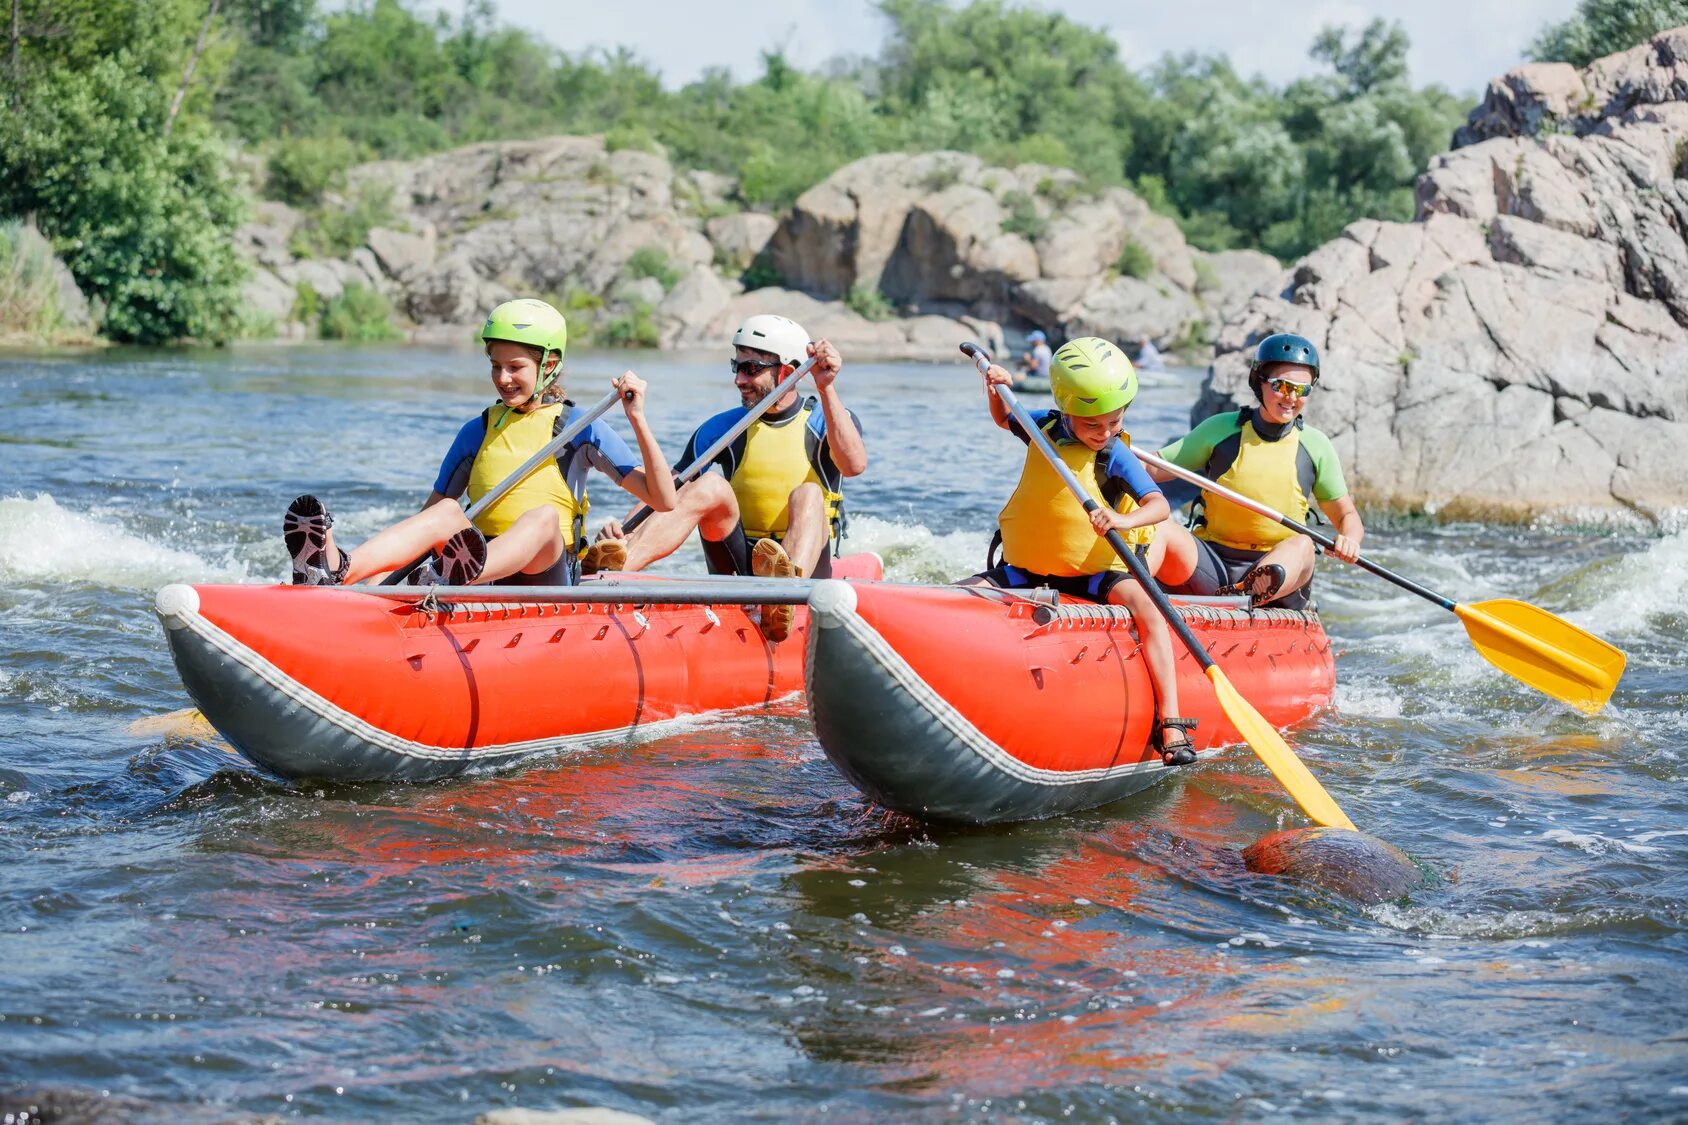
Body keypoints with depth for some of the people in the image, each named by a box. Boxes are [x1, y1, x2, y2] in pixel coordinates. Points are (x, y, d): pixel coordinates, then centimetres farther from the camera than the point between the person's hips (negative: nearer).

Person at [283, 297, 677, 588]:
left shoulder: (579, 427, 7)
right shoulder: (477, 431, 16)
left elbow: (663, 501, 0)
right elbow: (430, 508, 17)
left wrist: (638, 420, -11)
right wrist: (381, 572, 1)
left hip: (546, 573, -3)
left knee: (544, 516, -34)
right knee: (446, 514, -28)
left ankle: (462, 577, -68)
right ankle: (338, 570, -59)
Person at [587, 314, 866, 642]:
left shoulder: (826, 419, 3)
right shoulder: (722, 428, 7)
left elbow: (854, 464, -20)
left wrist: (826, 388, -26)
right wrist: (623, 531, -20)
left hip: (806, 559, -1)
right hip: (737, 565, 1)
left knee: (807, 493, -28)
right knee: (709, 485, -23)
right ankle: (618, 564, -51)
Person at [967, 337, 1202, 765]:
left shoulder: (1115, 457, -11)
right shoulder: (1044, 427, 0)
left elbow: (1159, 505, -24)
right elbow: (1003, 419, 24)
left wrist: (1123, 520, -44)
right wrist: (997, 389, 2)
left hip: (1094, 573, -4)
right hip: (1026, 568, 4)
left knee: (1145, 607, -30)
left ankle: (1169, 722, -31)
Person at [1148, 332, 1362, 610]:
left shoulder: (1314, 446, 8)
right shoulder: (1222, 429, 4)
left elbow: (1347, 515, 13)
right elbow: (1152, 468, 5)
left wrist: (1350, 539, -10)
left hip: (1283, 564, 0)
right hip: (1213, 562, 0)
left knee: (1301, 545, -34)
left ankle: (1249, 593, -63)